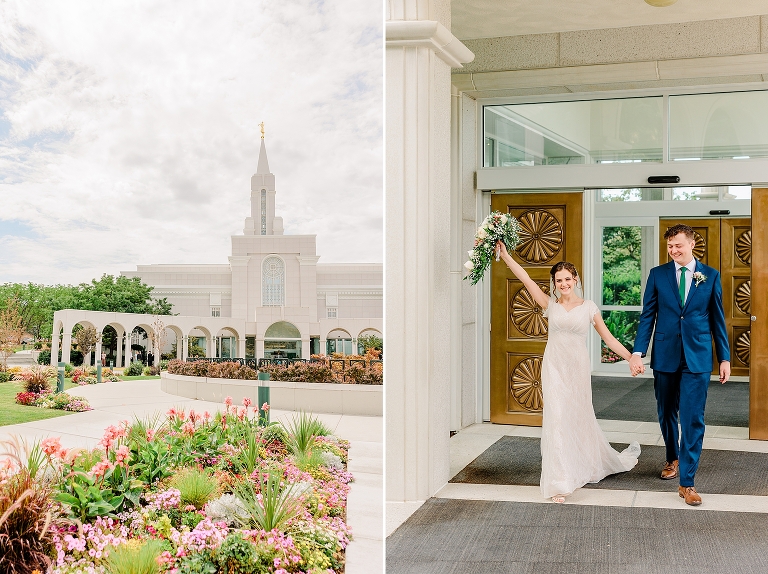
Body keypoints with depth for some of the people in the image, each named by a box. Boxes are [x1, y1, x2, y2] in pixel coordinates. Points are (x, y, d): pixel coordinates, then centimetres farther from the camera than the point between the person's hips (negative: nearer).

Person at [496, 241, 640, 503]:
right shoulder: (550, 305, 2)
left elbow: (608, 337, 5)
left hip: (577, 368, 0)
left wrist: (631, 358, 0)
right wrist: (505, 255, -13)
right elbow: (526, 278, -5)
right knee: (557, 419, -5)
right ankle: (560, 482, 1)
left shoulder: (588, 307, 2)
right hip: (554, 367, 0)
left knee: (579, 418, 13)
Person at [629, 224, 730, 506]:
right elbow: (647, 316, 2)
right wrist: (638, 352, -7)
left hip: (697, 357, -1)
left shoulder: (710, 275, 2)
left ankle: (686, 482, 0)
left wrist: (724, 357, 4)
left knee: (692, 418, -5)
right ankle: (673, 458, 39)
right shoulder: (657, 275, 3)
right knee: (666, 413, 15)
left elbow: (717, 318, 5)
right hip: (665, 355, 2)